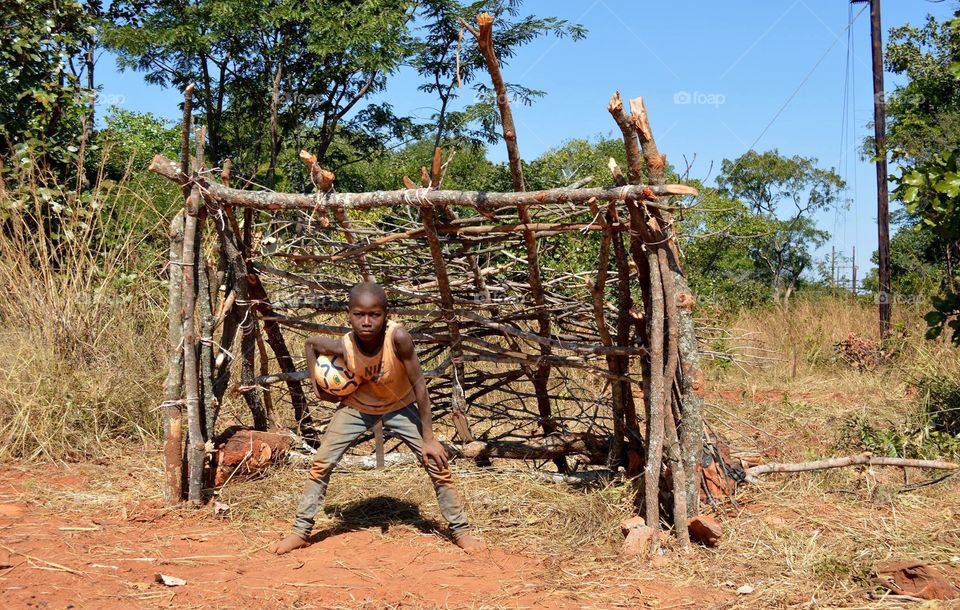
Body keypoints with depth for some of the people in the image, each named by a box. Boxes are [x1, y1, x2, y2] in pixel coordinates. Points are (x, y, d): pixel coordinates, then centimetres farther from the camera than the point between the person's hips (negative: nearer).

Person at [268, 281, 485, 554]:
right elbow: (310, 343, -7)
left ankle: (461, 530, 8)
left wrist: (429, 438, -26)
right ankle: (301, 532, 11)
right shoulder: (343, 346, -31)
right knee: (320, 463, -4)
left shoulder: (398, 337, -37)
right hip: (356, 406, 1)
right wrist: (317, 387, -11)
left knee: (437, 462, -7)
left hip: (400, 405, -1)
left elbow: (419, 385, -28)